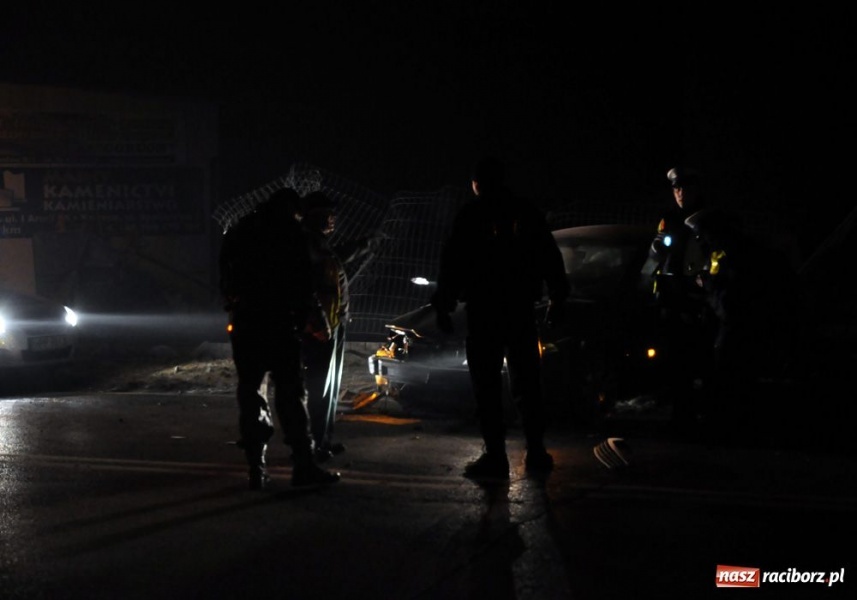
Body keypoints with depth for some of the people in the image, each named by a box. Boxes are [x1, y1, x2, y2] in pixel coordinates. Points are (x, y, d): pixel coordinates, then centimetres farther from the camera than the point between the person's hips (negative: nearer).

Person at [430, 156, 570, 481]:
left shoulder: (470, 215, -3)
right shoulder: (527, 213, 8)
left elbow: (452, 263, -5)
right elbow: (551, 259, 10)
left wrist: (443, 304, 0)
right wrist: (558, 297, 17)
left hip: (483, 310, -4)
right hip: (521, 308, 4)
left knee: (487, 385, -2)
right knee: (527, 382, 11)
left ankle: (495, 455, -6)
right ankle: (536, 451, 10)